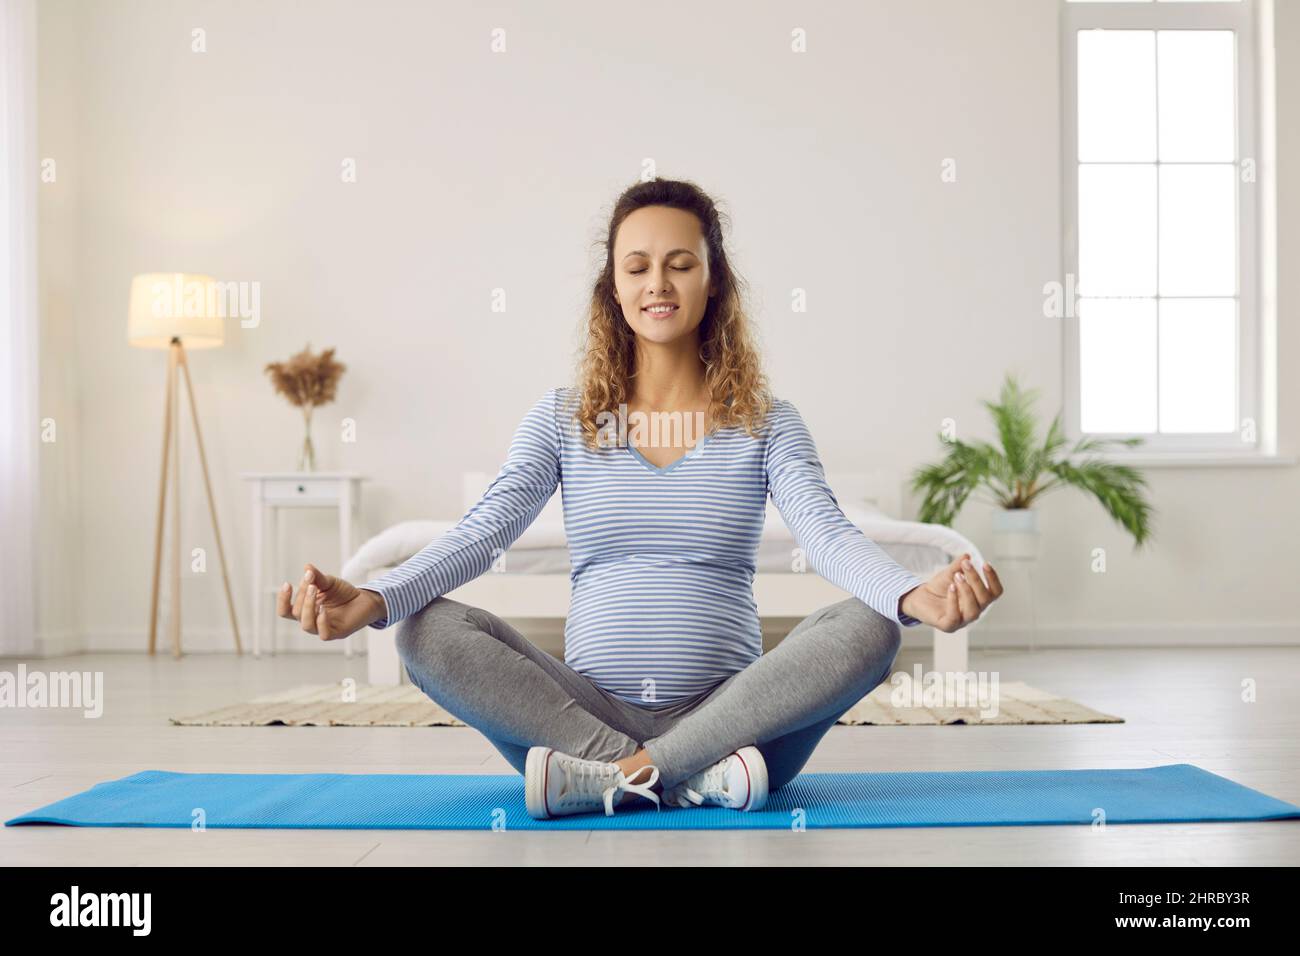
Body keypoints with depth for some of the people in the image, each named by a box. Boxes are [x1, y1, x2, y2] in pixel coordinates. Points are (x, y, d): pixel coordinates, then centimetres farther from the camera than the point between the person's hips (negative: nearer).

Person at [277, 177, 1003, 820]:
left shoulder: (766, 424, 7)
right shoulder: (562, 421, 10)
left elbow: (830, 536, -9)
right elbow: (481, 535, -3)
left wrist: (920, 596, -33)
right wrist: (370, 601, -23)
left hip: (731, 714, 0)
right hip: (590, 711, 1)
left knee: (867, 628, -28)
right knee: (430, 631, -23)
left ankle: (611, 776, -26)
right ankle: (692, 777, -27)